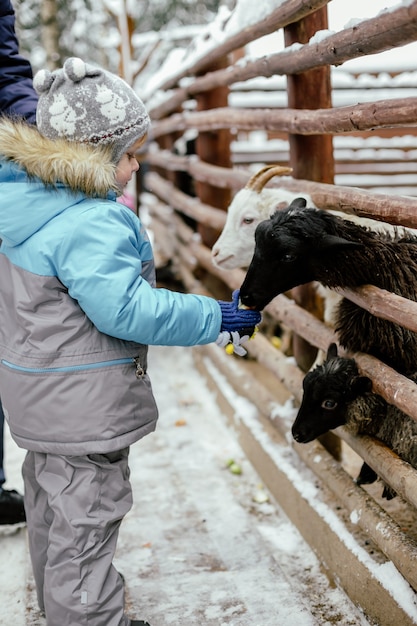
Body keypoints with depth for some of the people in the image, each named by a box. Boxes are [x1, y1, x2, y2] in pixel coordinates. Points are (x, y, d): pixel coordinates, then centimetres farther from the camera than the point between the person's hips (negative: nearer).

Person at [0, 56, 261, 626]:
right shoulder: (91, 224, -27)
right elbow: (127, 310, -30)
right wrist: (219, 318, -23)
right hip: (83, 406, -11)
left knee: (51, 501, 25)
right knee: (87, 518, 4)